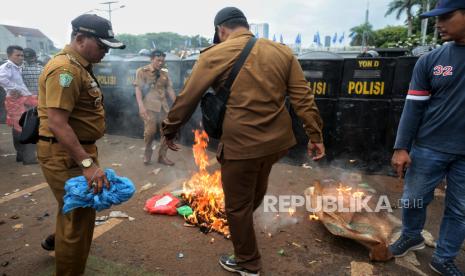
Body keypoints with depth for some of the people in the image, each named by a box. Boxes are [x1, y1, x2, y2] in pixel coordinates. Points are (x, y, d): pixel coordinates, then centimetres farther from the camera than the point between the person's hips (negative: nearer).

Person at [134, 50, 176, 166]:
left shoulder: (164, 73, 16)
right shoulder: (142, 71, 1)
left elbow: (170, 89, 14)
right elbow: (138, 89, -6)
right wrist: (141, 106, -19)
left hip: (163, 107, 5)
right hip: (149, 106, -5)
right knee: (150, 131, -15)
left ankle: (162, 156, 16)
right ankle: (148, 151, 11)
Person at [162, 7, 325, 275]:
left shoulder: (215, 55, -6)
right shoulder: (282, 51, 6)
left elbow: (187, 98, -2)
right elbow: (303, 97, 3)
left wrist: (170, 130, 11)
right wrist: (315, 135, 9)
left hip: (241, 143, -6)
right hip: (277, 139, 6)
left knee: (238, 206, 15)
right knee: (256, 189, 31)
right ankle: (244, 221, 60)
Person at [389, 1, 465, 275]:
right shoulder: (430, 61, -2)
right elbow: (414, 106, -3)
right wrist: (401, 147, -8)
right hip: (428, 148, 0)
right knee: (413, 200, 10)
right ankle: (412, 236, 38)